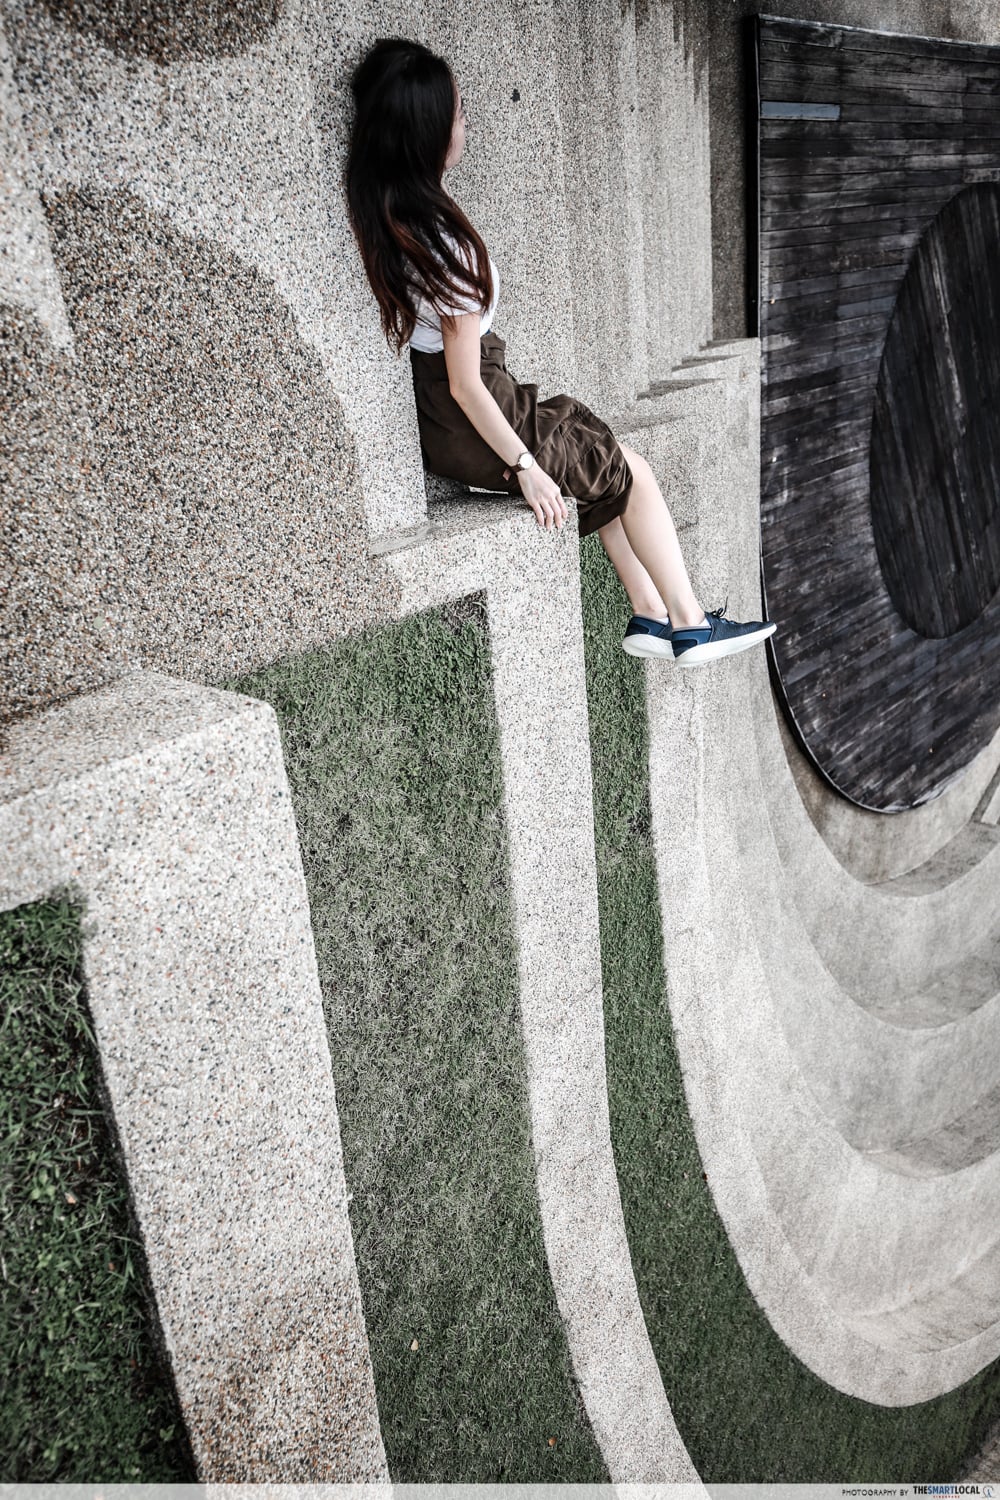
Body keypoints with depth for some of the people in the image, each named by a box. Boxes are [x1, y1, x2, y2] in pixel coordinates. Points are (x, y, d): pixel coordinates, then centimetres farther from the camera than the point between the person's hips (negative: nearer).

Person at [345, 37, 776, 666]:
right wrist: (525, 467, -16)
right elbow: (466, 385, -23)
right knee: (634, 473, 9)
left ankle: (650, 615, 20)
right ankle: (689, 622, 20)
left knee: (606, 465, 19)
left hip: (430, 419, 9)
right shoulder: (445, 242, -27)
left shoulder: (384, 210, -3)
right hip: (470, 429, -9)